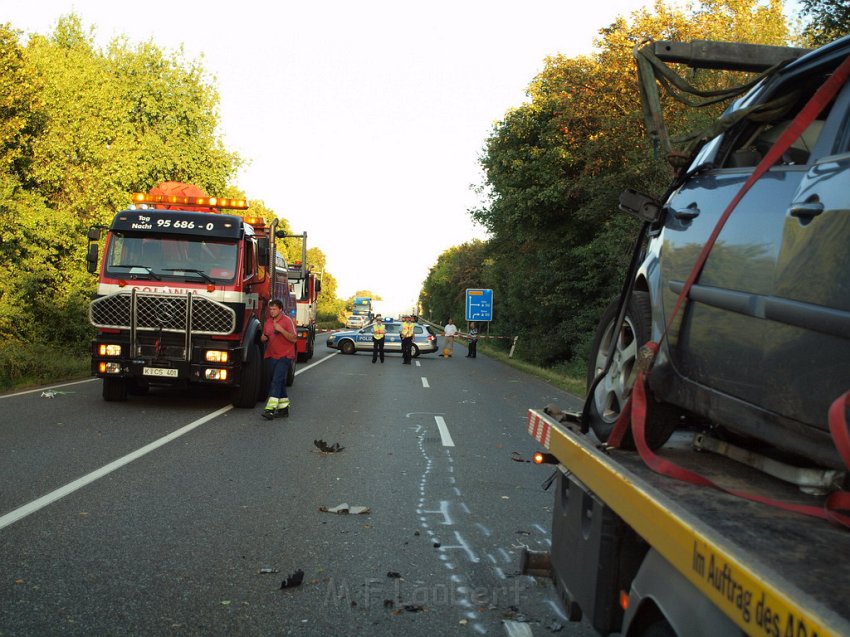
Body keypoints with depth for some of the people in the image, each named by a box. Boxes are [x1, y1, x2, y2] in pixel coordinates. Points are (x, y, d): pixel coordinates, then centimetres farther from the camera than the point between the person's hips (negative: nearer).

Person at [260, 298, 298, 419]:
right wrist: (263, 338, 0)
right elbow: (264, 337, 24)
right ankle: (283, 408, 19)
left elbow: (294, 338, -14)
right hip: (271, 356, 7)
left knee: (277, 381, -16)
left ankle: (271, 409, -23)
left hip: (284, 356, -7)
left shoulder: (287, 321, -6)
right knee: (279, 382, 12)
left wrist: (281, 330, -23)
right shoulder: (268, 322, 13)